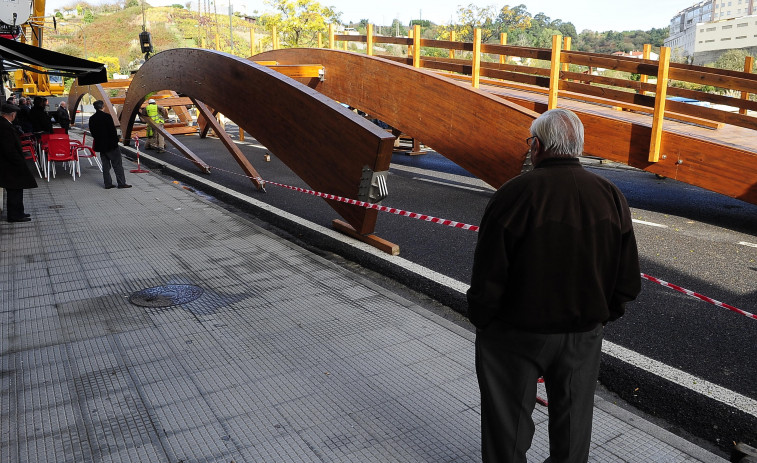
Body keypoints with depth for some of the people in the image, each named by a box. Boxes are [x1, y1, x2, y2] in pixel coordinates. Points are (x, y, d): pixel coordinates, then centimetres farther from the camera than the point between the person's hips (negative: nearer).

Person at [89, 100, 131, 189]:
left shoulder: (92, 119, 5)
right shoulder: (107, 116, -14)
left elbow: (92, 132, 10)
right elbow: (112, 130, -14)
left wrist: (98, 140, 19)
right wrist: (115, 141, -5)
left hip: (101, 145, 6)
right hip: (111, 145, -6)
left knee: (105, 165, 11)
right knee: (117, 164, 1)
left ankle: (108, 184, 11)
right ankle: (121, 183, 2)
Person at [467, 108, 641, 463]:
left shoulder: (513, 194, -21)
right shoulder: (611, 197, -6)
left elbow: (487, 277, -18)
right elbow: (628, 280, 0)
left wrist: (482, 320, -1)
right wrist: (601, 315, 15)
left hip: (517, 333, -4)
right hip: (583, 335, 4)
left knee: (508, 421, 16)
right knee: (572, 417, 24)